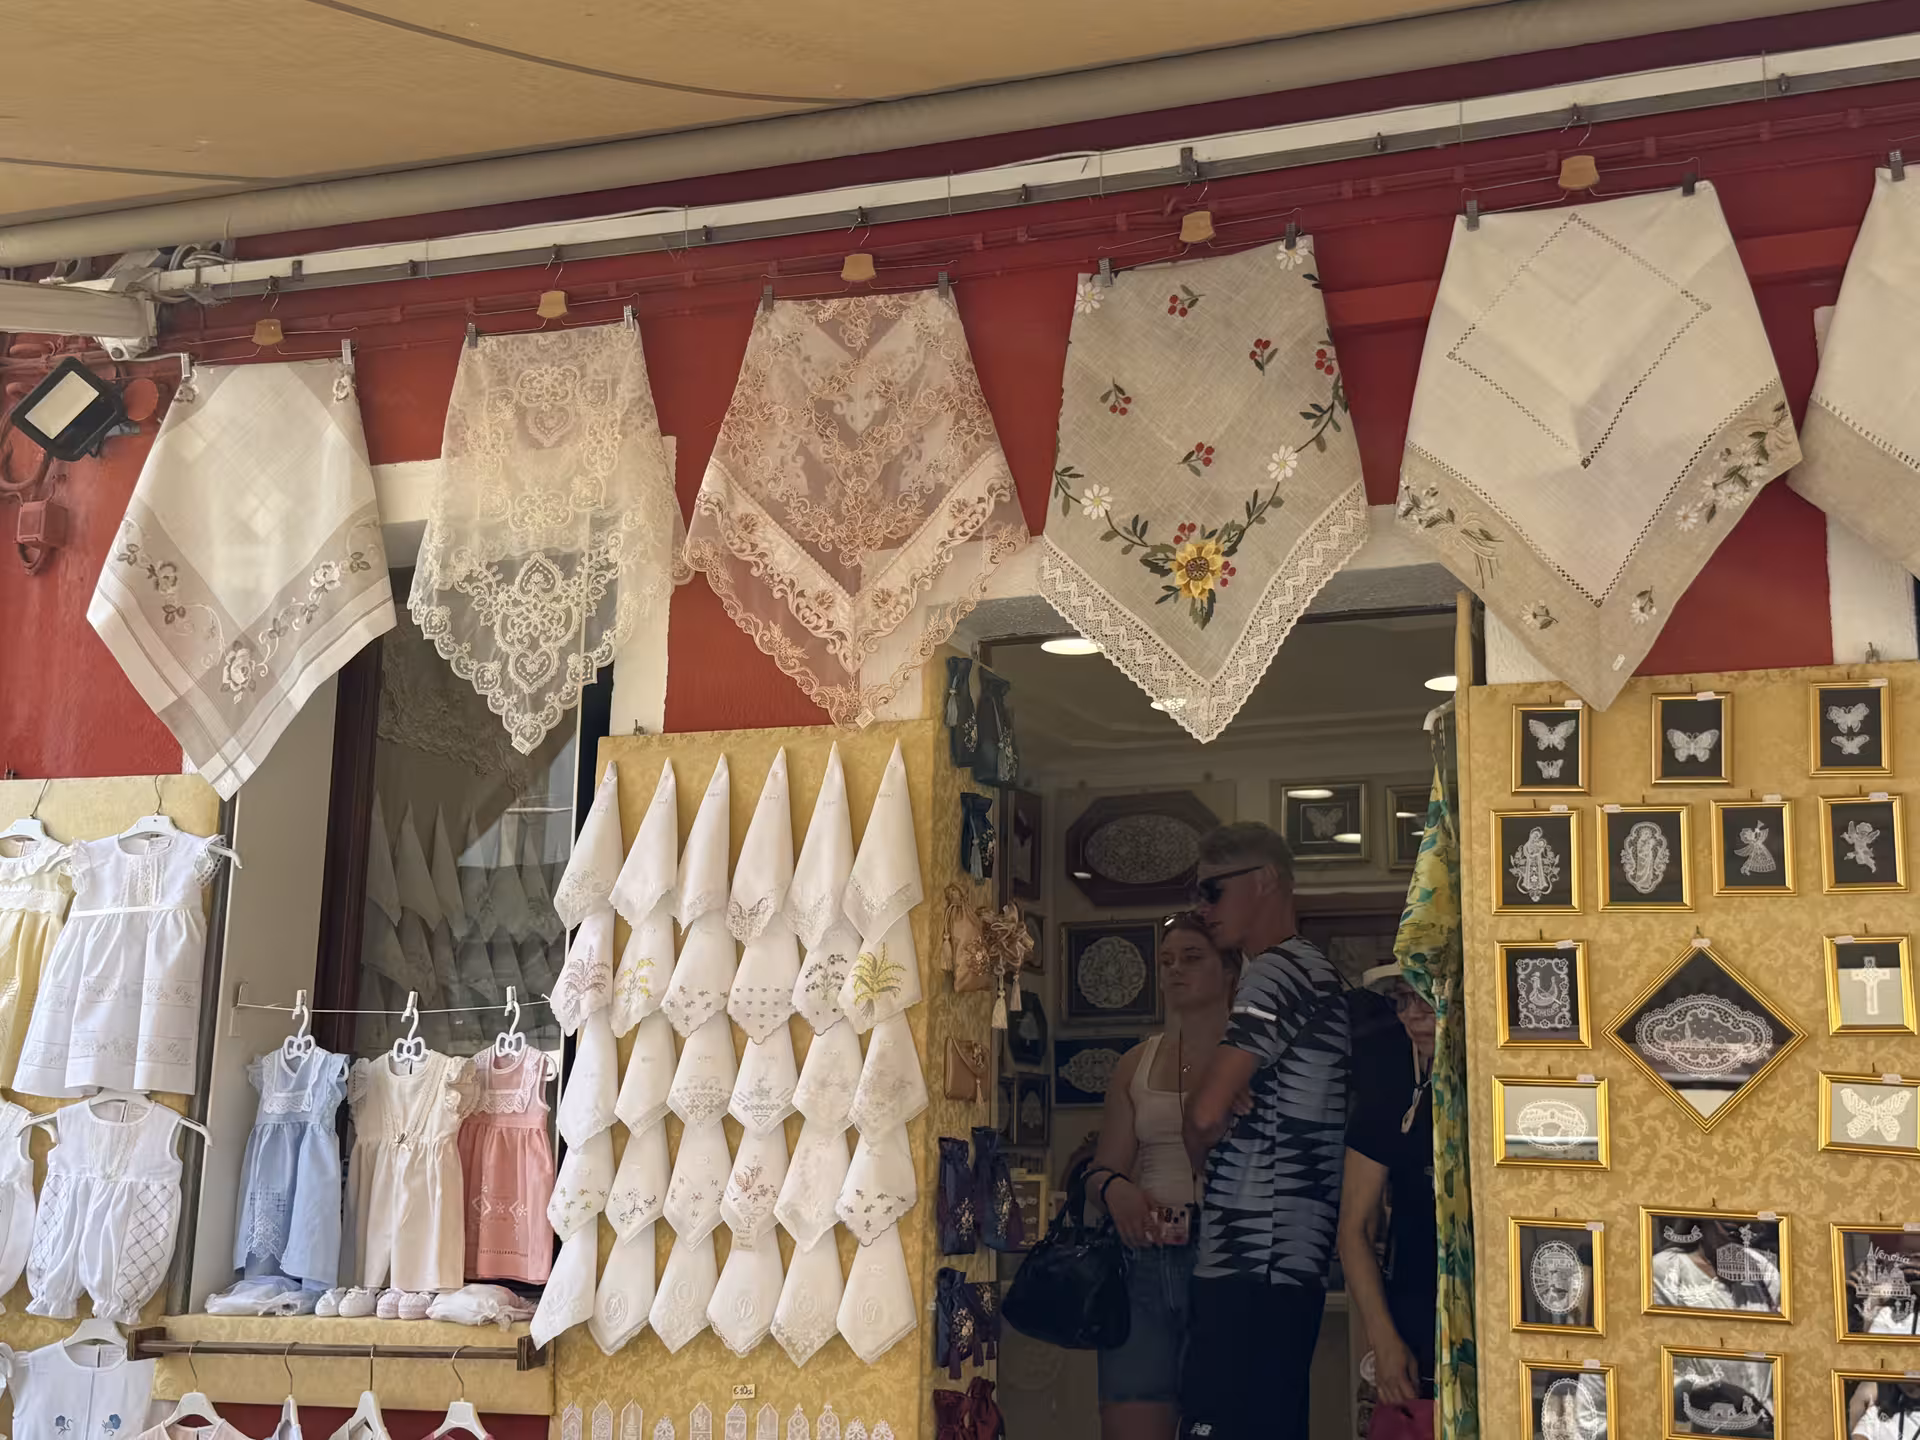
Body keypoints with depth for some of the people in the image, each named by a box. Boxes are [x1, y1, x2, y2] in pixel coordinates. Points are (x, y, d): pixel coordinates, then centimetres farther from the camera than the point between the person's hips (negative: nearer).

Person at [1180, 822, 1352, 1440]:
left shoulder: (1277, 972, -9)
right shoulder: (1324, 976, 22)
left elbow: (1206, 1112, -17)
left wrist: (1198, 1157, 4)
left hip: (1249, 1268, -10)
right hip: (1293, 1267, 10)